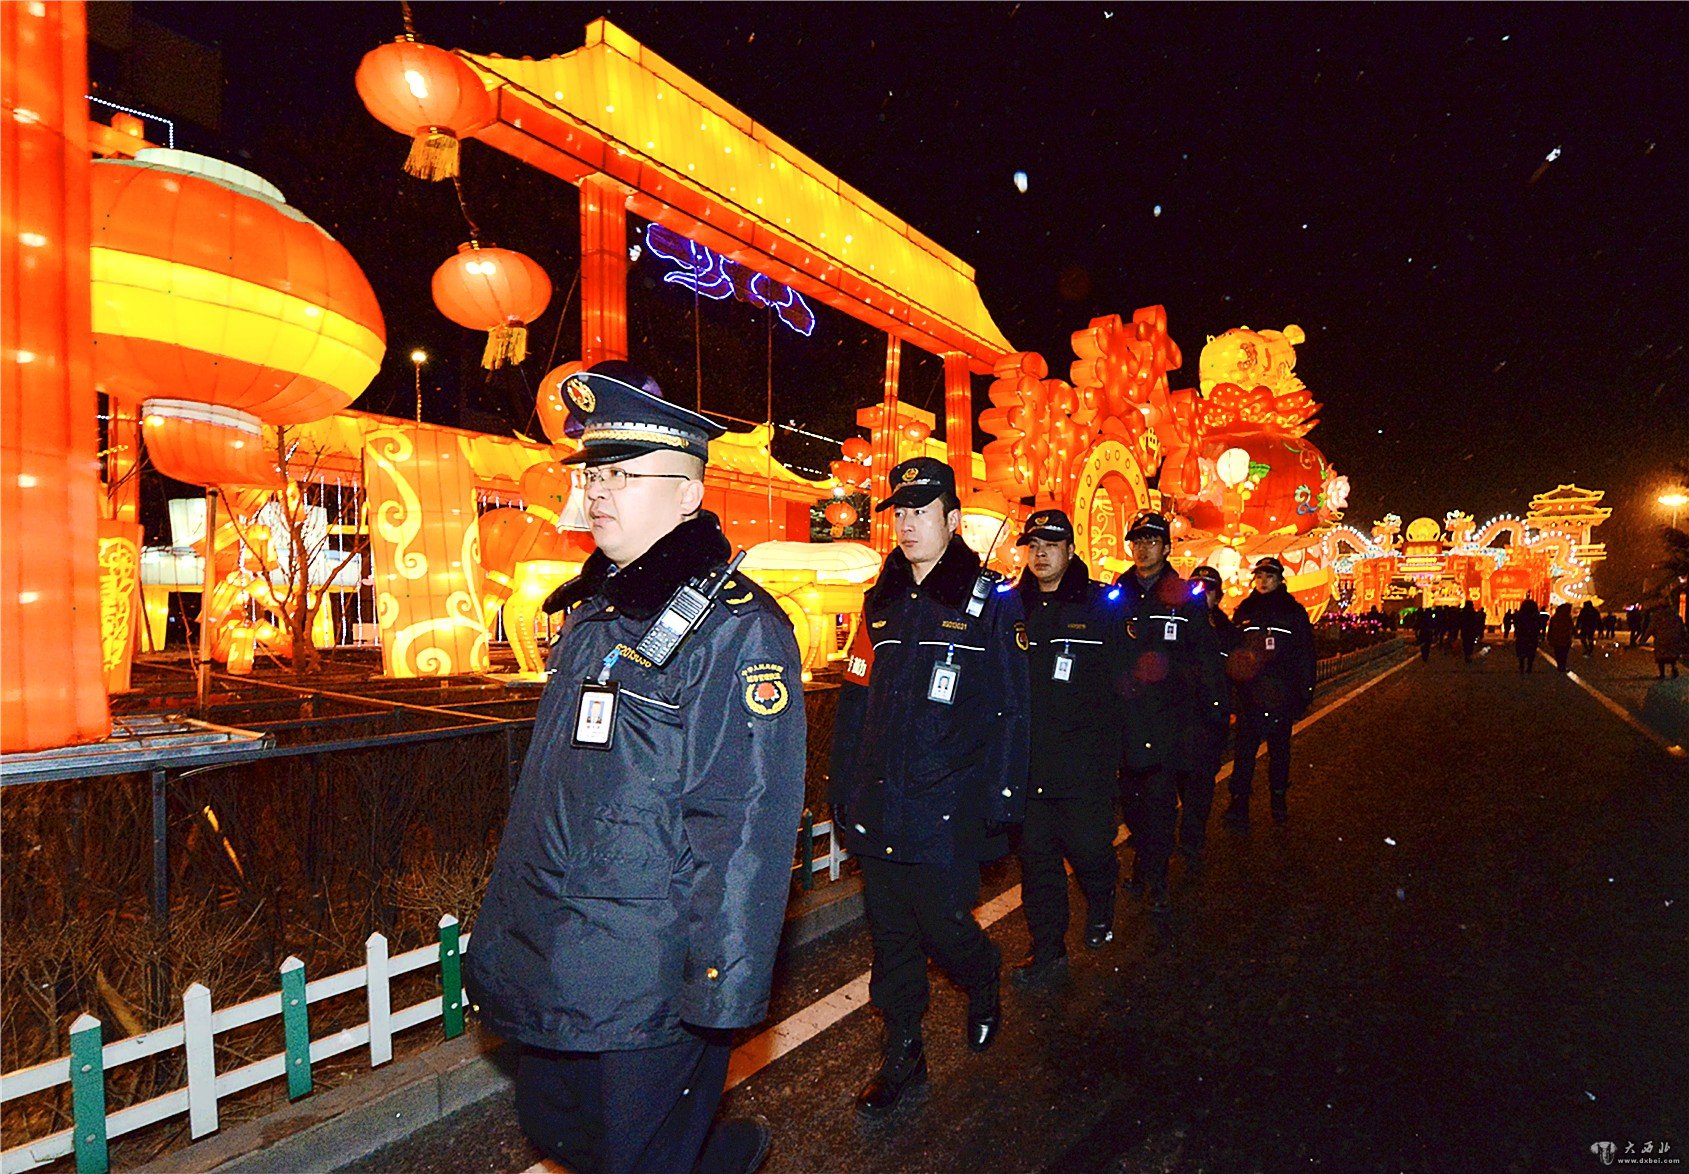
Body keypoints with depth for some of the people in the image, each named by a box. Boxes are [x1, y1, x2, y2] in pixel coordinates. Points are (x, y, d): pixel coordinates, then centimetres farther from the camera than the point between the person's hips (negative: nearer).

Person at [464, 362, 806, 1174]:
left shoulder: (735, 626, -19)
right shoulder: (592, 611, 9)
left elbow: (746, 824, -22)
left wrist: (722, 987, -21)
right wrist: (506, 934, 21)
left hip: (647, 986, -8)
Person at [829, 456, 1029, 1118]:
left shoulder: (990, 602, -5)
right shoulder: (882, 602, 9)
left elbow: (1011, 711, -6)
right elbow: (854, 701, 12)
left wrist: (1002, 799, -9)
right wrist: (840, 785, 11)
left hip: (947, 808, -5)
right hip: (877, 808, 5)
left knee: (943, 926, 3)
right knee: (889, 932, 11)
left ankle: (984, 987, 37)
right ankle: (902, 1056, 30)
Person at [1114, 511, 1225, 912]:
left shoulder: (1187, 597, 4)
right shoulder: (1115, 595, 9)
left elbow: (1207, 656, 5)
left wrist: (1215, 704, 0)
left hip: (1170, 716, -3)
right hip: (1125, 715, 3)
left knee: (1160, 798, -4)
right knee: (1133, 796, 11)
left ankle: (1155, 879, 5)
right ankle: (1143, 864, 28)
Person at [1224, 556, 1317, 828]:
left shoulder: (1294, 611, 3)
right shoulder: (1243, 611, 9)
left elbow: (1305, 655, 2)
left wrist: (1305, 692, -3)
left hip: (1282, 696, -1)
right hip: (1249, 694, 1)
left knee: (1280, 749, 12)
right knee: (1245, 750, -1)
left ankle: (1279, 799, 25)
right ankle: (1238, 803, 3)